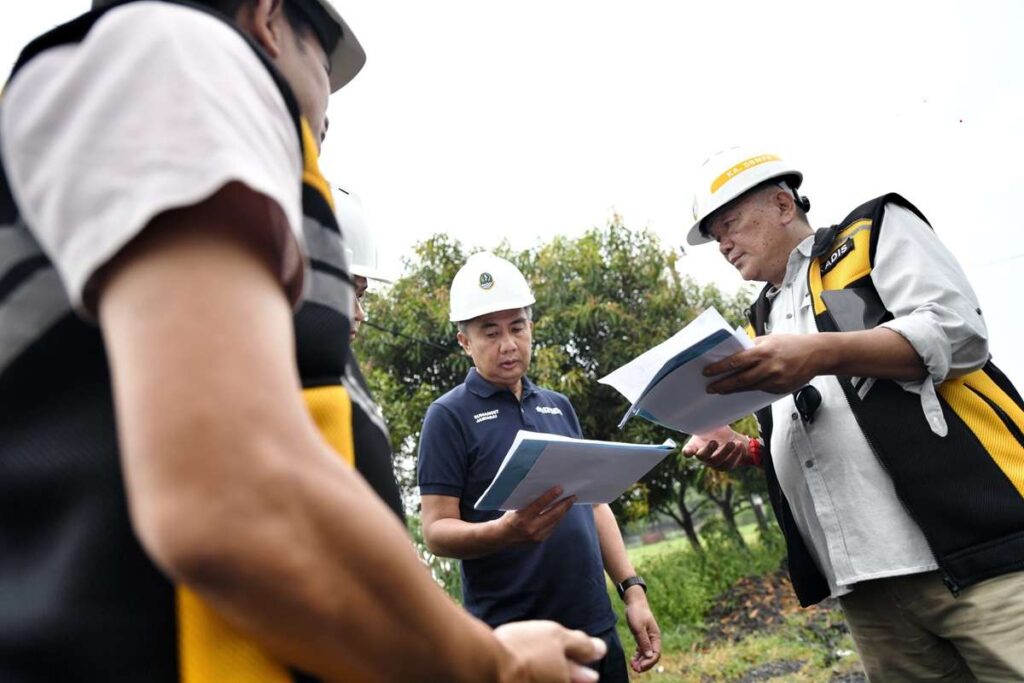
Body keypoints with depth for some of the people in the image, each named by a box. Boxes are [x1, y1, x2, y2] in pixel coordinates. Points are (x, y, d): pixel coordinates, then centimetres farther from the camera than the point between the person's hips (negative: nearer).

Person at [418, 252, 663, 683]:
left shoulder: (559, 406, 11)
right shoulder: (450, 416, -6)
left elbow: (594, 502, 15)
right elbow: (437, 531, -10)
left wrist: (632, 589, 6)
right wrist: (506, 531, -29)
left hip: (595, 626, 5)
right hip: (511, 640, -5)